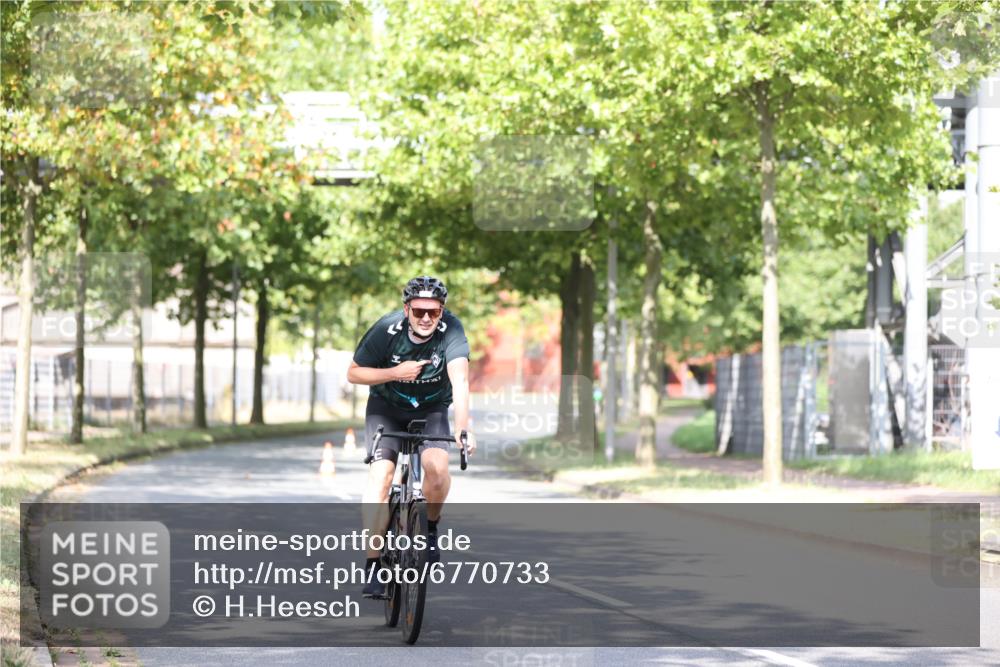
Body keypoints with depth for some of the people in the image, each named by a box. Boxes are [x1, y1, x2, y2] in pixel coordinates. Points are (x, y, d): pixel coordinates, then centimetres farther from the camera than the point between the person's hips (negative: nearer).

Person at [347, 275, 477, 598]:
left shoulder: (450, 329, -25)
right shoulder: (387, 330, -23)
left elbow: (460, 380, -38)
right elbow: (353, 373, -12)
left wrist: (462, 429, -52)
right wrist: (396, 372, -28)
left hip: (431, 409, 0)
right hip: (386, 408, 0)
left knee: (437, 465, -28)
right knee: (380, 473, -21)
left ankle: (430, 527, 2)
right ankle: (373, 563, -16)